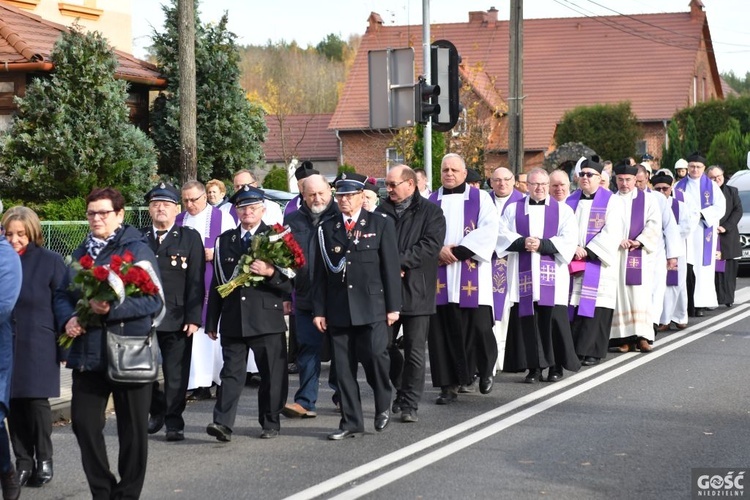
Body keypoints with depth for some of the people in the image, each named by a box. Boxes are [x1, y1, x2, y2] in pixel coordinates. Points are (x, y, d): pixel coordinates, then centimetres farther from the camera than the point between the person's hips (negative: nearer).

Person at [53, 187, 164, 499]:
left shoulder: (137, 250, -5)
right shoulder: (81, 252, 14)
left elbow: (154, 300, -13)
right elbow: (62, 294, 16)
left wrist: (112, 309, -24)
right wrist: (68, 319, -6)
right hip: (87, 353, 5)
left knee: (132, 428, 5)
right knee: (84, 423, 4)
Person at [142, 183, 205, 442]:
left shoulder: (189, 238, 4)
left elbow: (196, 282, -1)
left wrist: (193, 318, -8)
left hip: (177, 317, -2)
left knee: (176, 374, 1)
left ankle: (174, 423, 11)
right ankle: (157, 411, 25)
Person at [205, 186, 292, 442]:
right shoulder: (225, 240, 13)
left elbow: (290, 283, 0)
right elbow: (217, 282, 13)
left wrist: (271, 273, -21)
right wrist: (211, 322, 11)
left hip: (267, 319, -2)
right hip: (233, 320, 2)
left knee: (272, 375, 4)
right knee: (231, 373, -3)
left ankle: (271, 423, 16)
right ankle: (223, 423, -9)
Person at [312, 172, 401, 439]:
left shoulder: (381, 224, 4)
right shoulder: (327, 229, 10)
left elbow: (391, 267, 1)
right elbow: (320, 273, 9)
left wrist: (393, 306, -3)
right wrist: (319, 310, 5)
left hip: (372, 307, -3)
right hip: (338, 309, 3)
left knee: (374, 356, -11)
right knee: (343, 367, 3)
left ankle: (383, 406, 15)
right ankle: (351, 422, 12)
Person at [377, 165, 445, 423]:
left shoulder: (430, 212, 0)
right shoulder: (382, 211, 12)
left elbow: (430, 246, -12)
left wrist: (399, 261, -16)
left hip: (417, 291, -4)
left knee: (414, 352, -1)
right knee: (384, 345, 7)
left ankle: (410, 404, 7)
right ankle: (403, 390, 28)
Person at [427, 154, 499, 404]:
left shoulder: (480, 198, 7)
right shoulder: (430, 202, 14)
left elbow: (488, 229, -6)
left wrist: (459, 251, -13)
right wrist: (438, 250, -13)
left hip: (472, 277, -2)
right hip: (439, 276, 2)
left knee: (478, 326, -5)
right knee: (442, 331, -2)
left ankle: (487, 369, 23)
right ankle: (449, 385, 4)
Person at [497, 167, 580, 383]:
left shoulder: (563, 210, 11)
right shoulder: (513, 209, 15)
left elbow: (569, 240, -1)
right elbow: (502, 235, 4)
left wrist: (542, 244, -13)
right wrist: (522, 242, -13)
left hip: (552, 275, -1)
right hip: (523, 274, 1)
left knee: (553, 318, -6)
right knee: (527, 318, -4)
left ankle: (556, 366, 3)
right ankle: (534, 367, 2)